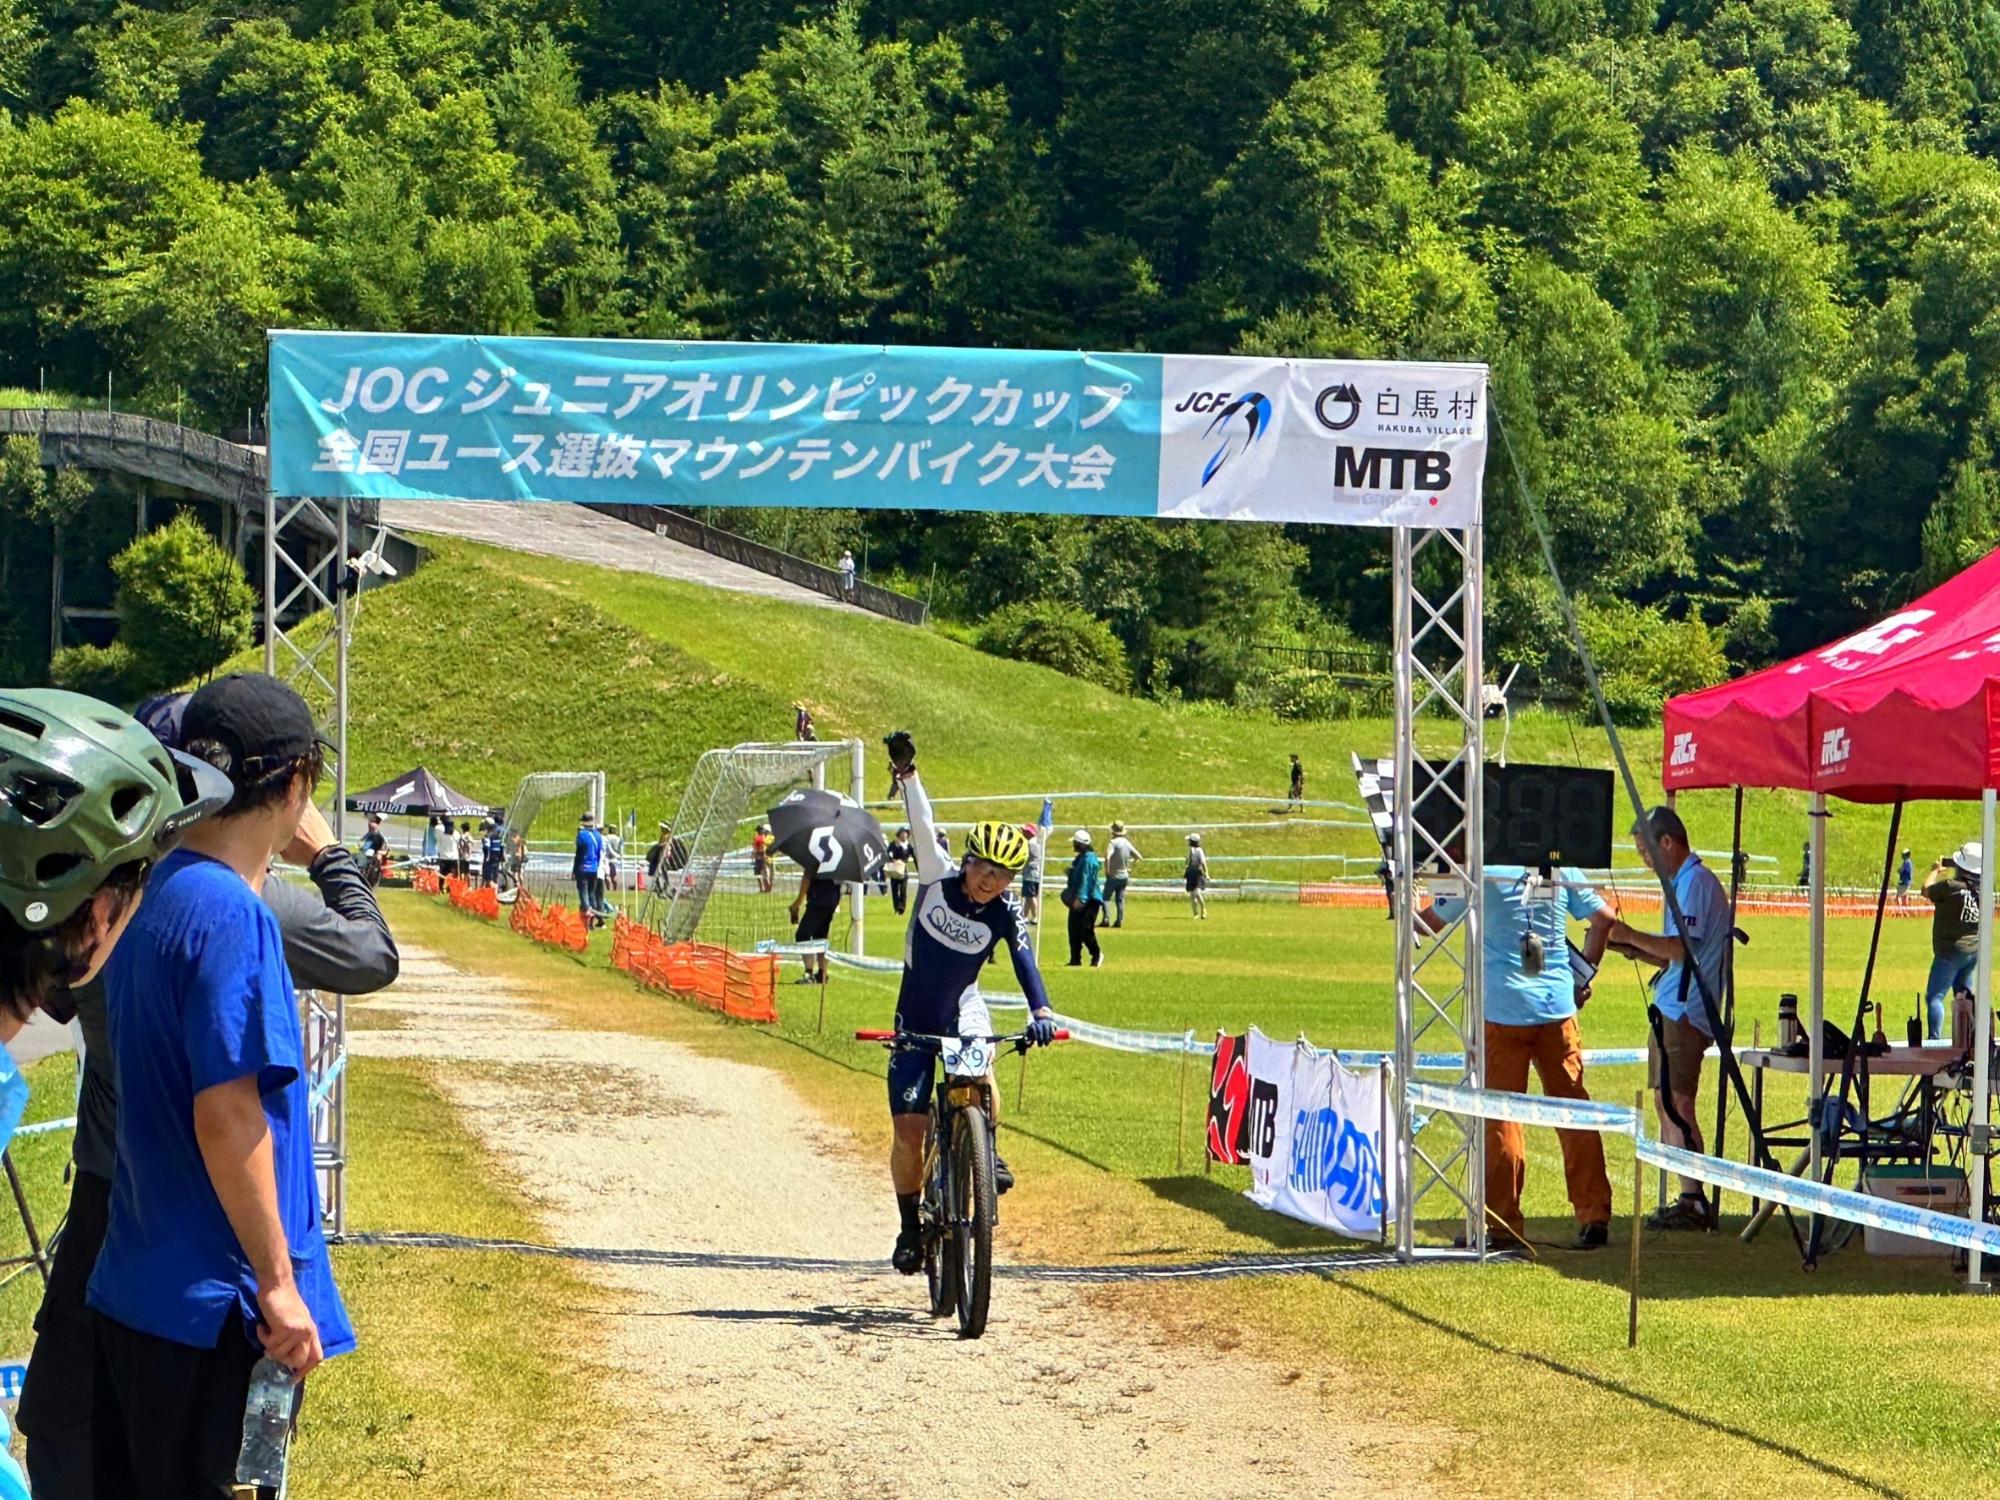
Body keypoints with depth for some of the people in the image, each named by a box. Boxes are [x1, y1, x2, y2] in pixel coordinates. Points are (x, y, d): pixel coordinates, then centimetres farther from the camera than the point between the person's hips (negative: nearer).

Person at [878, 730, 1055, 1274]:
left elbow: (1025, 961, -25)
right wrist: (907, 773, -29)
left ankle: (989, 1152, -11)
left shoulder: (1005, 914, -12)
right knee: (909, 1128, -3)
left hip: (964, 1008, -1)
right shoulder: (938, 878, -11)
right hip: (916, 1016, 1)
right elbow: (923, 824, -18)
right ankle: (910, 1225, 15)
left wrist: (1041, 1011, -41)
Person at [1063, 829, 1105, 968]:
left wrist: (1080, 898, -30)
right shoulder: (1080, 858, 15)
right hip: (1079, 900, 10)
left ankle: (1097, 954, 7)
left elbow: (1086, 880, -24)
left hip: (1089, 900, -10)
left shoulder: (1088, 859, -17)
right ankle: (1075, 959, 12)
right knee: (1074, 930, 7)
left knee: (1085, 930, -12)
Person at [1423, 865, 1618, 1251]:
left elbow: (1429, 922, 5)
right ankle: (1594, 1217, 4)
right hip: (1558, 1006, 3)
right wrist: (1583, 976, 19)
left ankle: (1503, 1222, 2)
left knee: (1500, 1115, 3)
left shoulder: (1482, 872, -3)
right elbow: (1604, 918, 10)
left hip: (1504, 1008, -3)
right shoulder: (1562, 868, 7)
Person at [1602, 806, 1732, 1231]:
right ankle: (1689, 1200, 13)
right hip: (1672, 1010, 11)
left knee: (1676, 1104, -12)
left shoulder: (1696, 882, -12)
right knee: (1666, 1104, 12)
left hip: (1684, 1013, -11)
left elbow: (1681, 948, -22)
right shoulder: (1685, 882, 20)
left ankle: (1693, 1202, -12)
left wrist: (1632, 936, -11)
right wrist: (1630, 947, 15)